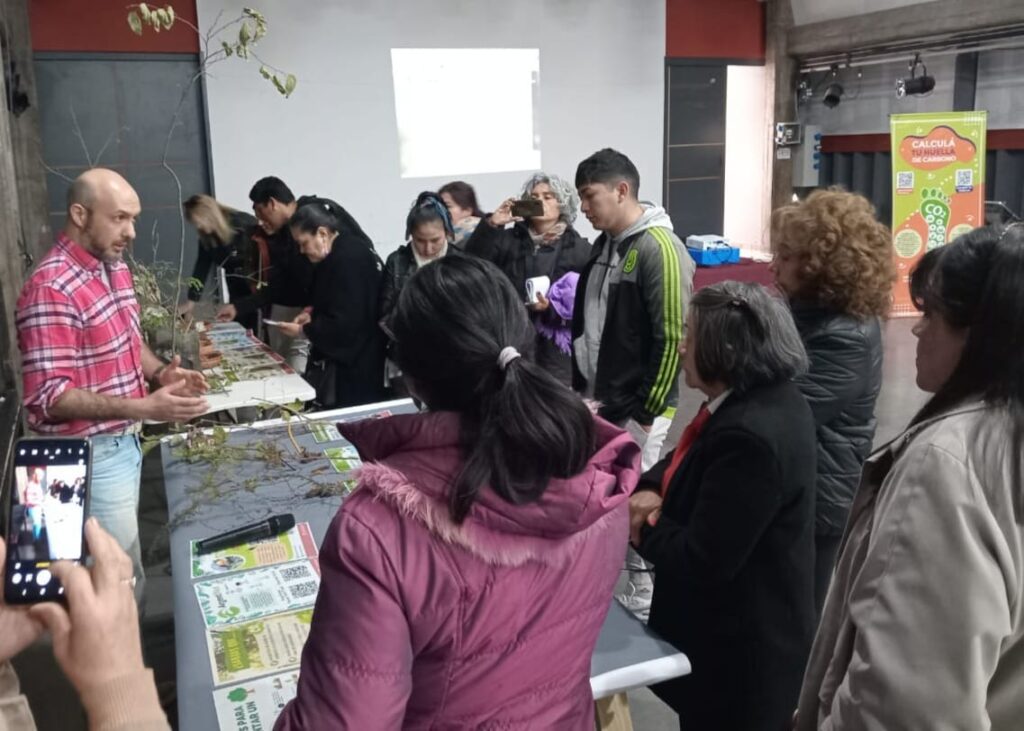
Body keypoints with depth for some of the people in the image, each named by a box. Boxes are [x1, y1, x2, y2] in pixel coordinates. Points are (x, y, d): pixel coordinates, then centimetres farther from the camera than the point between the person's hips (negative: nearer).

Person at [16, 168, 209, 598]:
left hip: (125, 441, 9)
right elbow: (49, 399, -26)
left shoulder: (115, 267, 5)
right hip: (91, 456, -9)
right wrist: (145, 407, -33)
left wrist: (158, 373, -3)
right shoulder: (51, 290, -24)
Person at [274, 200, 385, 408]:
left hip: (355, 364, -10)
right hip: (342, 357, 10)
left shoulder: (349, 260, -22)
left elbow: (344, 323, -24)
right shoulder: (341, 252, 10)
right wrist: (313, 314, 6)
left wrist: (303, 331, -13)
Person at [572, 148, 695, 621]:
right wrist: (581, 386, 16)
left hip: (636, 408, -8)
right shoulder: (604, 244, 9)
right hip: (598, 401, 8)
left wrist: (646, 412, -17)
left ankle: (644, 604, 19)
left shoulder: (659, 249, -18)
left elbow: (672, 338, -20)